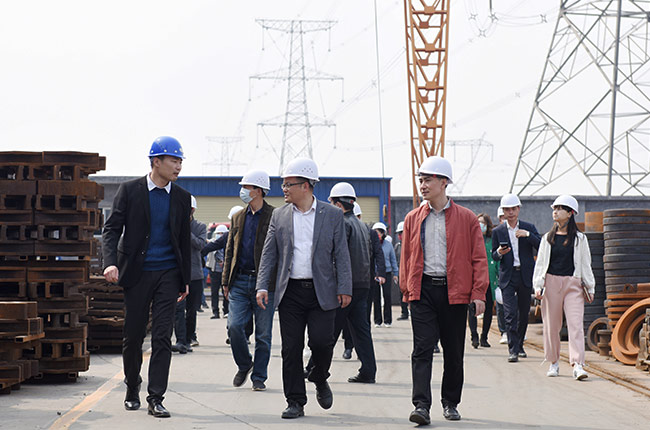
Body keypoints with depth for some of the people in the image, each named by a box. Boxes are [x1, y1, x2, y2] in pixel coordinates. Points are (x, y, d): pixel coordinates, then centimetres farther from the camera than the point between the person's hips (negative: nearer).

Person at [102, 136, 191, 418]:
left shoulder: (181, 198, 8)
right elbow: (112, 229, -4)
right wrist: (111, 263, -20)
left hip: (168, 273, 2)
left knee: (162, 337, -6)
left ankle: (156, 398, -5)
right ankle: (132, 389, 25)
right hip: (137, 274, -2)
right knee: (134, 335, 5)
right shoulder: (130, 190, -1)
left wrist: (186, 279, 12)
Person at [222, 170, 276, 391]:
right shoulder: (238, 217, 14)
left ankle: (259, 377, 12)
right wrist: (226, 280, 13)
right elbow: (230, 250, 19)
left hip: (265, 282, -4)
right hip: (240, 281, 4)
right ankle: (244, 365, 16)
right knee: (234, 326, -7)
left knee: (263, 334, 2)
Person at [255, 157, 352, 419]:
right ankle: (295, 402, 7)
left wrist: (344, 288, -5)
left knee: (321, 341, -10)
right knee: (291, 348, 0)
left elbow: (341, 255, 2)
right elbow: (269, 254, 8)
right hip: (290, 292, 2)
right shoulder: (279, 216, 9)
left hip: (322, 292, -2)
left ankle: (319, 380, 21)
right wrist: (263, 286, -2)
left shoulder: (332, 215, 3)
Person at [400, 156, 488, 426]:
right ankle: (421, 406, -15)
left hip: (454, 292, -1)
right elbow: (406, 258, 15)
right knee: (422, 348, -10)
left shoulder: (466, 218, 2)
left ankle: (450, 403, 23)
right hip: (423, 291, 1)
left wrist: (478, 294, -5)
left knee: (453, 352, 8)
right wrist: (407, 291, 8)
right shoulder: (413, 219, 9)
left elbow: (479, 258, 2)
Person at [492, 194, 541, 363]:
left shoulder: (529, 228, 7)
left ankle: (520, 346, 25)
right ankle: (513, 350, -13)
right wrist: (499, 253, -15)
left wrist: (528, 235, -16)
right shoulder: (497, 231, 6)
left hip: (525, 276, 2)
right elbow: (493, 256, 8)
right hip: (507, 277, -2)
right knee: (510, 314, -11)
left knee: (524, 314, 9)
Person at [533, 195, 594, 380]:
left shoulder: (579, 238, 7)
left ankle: (578, 365, -20)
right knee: (551, 325, 4)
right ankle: (554, 363, 18)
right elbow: (540, 263, 12)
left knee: (575, 324, -13)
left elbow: (586, 265, 10)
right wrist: (538, 286, 2)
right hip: (551, 283, 2)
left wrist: (590, 288, 7)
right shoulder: (548, 238, 11)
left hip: (573, 284, -2)